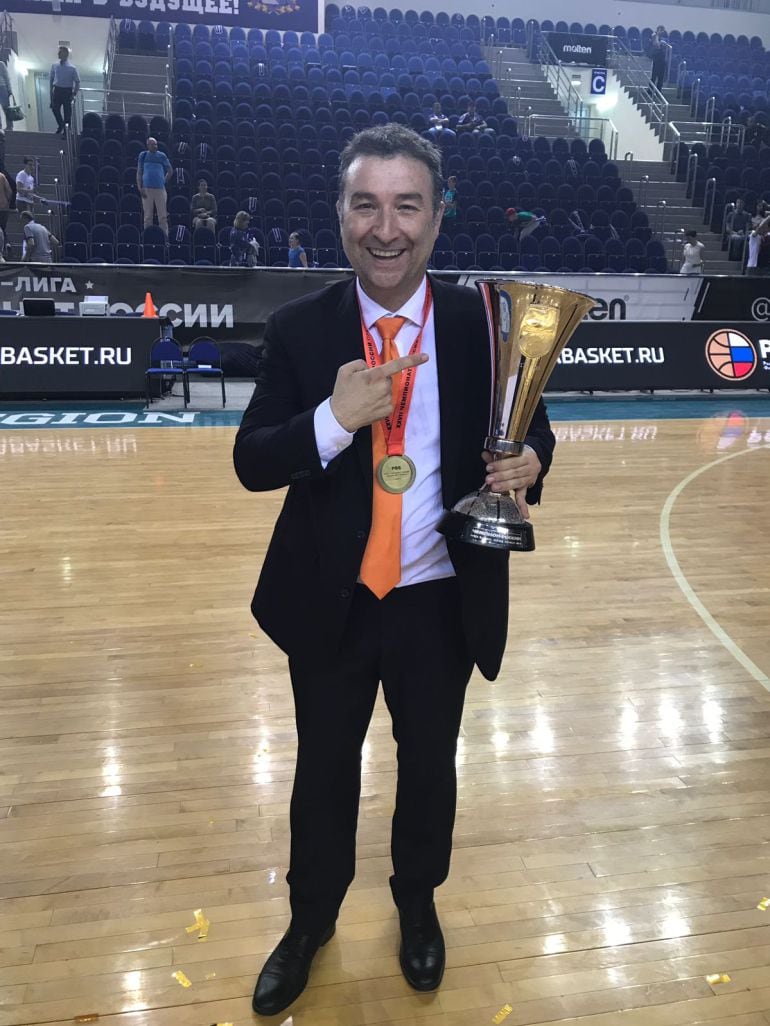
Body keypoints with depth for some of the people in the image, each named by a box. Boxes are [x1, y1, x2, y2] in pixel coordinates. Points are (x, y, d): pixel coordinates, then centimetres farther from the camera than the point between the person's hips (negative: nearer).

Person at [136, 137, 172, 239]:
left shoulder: (162, 156, 7)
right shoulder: (143, 155, 8)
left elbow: (170, 171, 16)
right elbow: (139, 172, 9)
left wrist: (164, 182, 7)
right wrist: (140, 188, -1)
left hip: (160, 188, 0)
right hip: (147, 189, 0)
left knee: (162, 216, -2)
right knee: (147, 216, 2)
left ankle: (165, 237, 0)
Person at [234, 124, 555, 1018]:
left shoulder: (484, 323, -7)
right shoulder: (298, 330, -8)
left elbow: (530, 428, 3)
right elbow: (250, 462, -10)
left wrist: (527, 463, -21)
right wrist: (335, 418, -29)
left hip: (444, 602, 1)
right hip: (329, 602, 0)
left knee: (429, 763, 21)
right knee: (324, 767, 18)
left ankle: (417, 903, 51)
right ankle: (311, 919, 46)